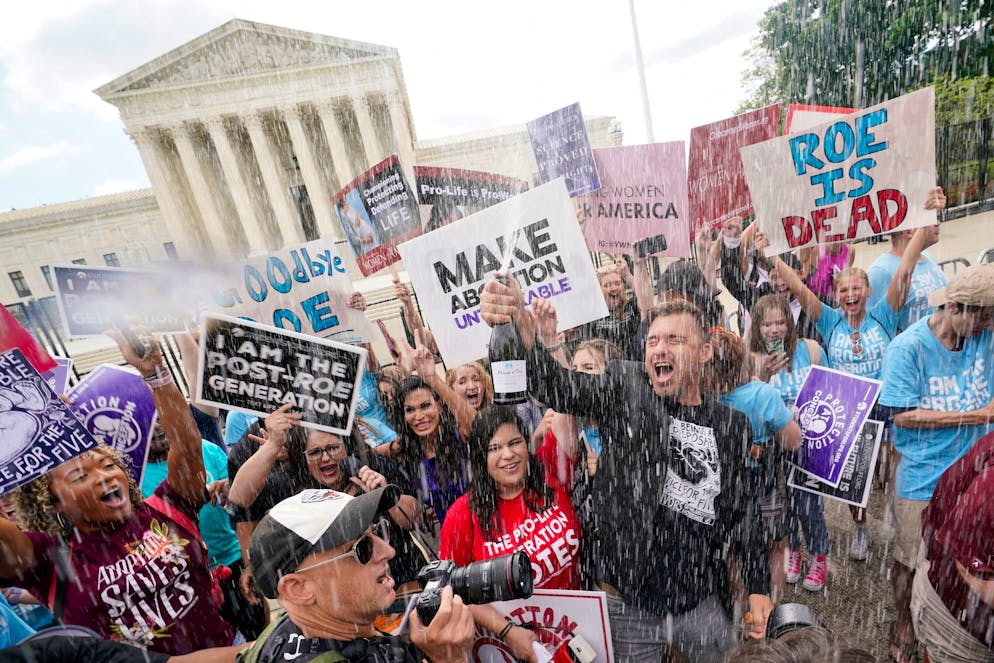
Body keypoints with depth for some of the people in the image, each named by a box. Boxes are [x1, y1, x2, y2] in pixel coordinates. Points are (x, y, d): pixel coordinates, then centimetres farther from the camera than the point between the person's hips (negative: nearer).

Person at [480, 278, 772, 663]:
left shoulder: (733, 425, 2)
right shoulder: (627, 389, -9)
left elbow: (741, 511, 12)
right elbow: (557, 387, -27)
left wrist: (758, 586, 9)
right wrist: (520, 329, -45)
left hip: (701, 605, 3)